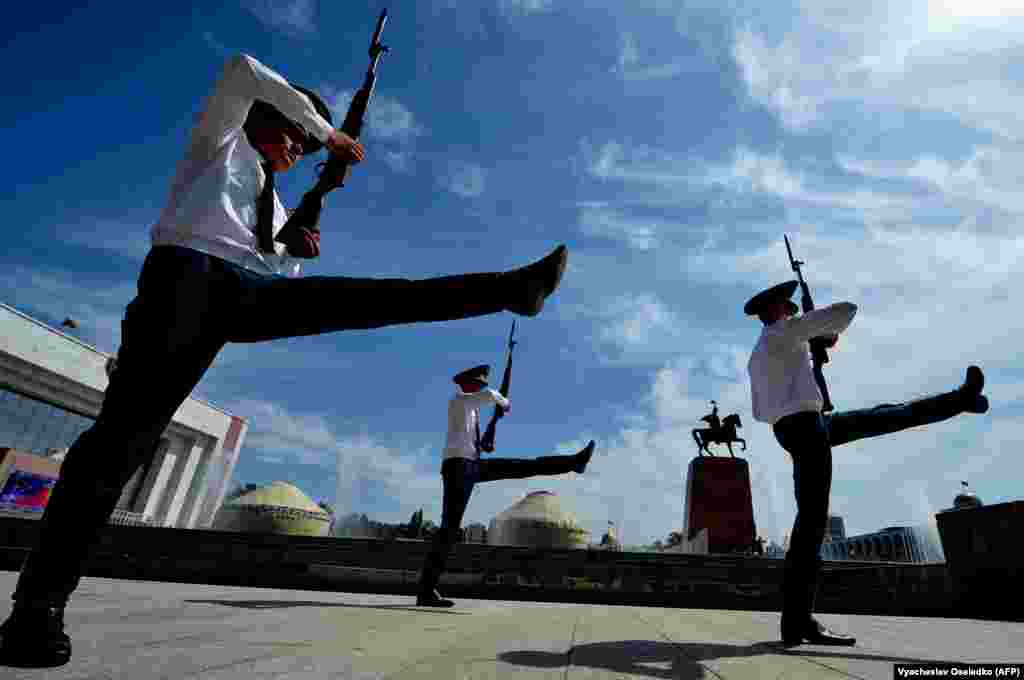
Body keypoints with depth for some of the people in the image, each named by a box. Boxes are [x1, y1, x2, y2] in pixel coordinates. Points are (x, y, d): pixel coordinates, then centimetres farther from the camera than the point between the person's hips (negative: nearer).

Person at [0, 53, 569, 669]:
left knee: (380, 297, -11)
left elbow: (283, 273, 34)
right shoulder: (221, 139, 28)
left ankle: (512, 288, -17)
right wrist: (329, 131, 15)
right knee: (127, 428, -17)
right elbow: (245, 72, 13)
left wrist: (299, 248, 11)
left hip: (253, 290, 5)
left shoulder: (275, 206, 38)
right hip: (188, 270, -4)